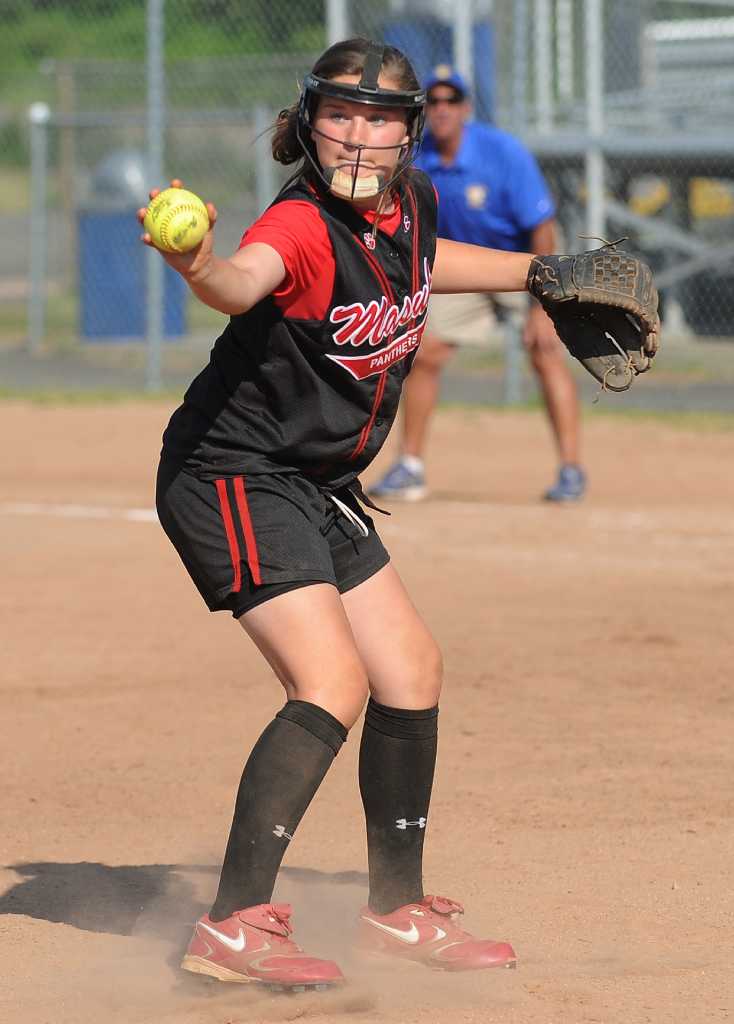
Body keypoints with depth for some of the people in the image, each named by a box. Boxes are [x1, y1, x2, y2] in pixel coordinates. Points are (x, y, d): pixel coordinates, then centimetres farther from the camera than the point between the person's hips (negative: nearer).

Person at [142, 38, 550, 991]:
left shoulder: (411, 202, -1)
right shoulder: (304, 226, -26)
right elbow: (244, 283, -49)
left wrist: (538, 272, 33)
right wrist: (198, 264, -72)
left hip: (317, 487, 9)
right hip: (233, 475, -9)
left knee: (411, 671, 15)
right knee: (332, 682, -23)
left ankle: (399, 911, 31)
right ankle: (234, 925, -26)